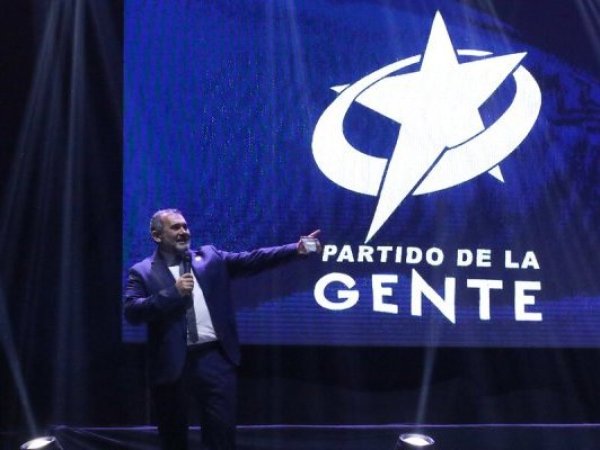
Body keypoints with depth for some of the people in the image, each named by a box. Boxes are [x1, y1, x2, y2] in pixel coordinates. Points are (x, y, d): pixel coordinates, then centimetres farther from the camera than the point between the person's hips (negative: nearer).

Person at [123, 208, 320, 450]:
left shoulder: (210, 257, 12)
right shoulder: (143, 272, 4)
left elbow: (252, 260, 3)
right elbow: (131, 311, -10)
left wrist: (297, 249, -8)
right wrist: (173, 292, -15)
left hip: (214, 358, 1)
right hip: (171, 363, -1)